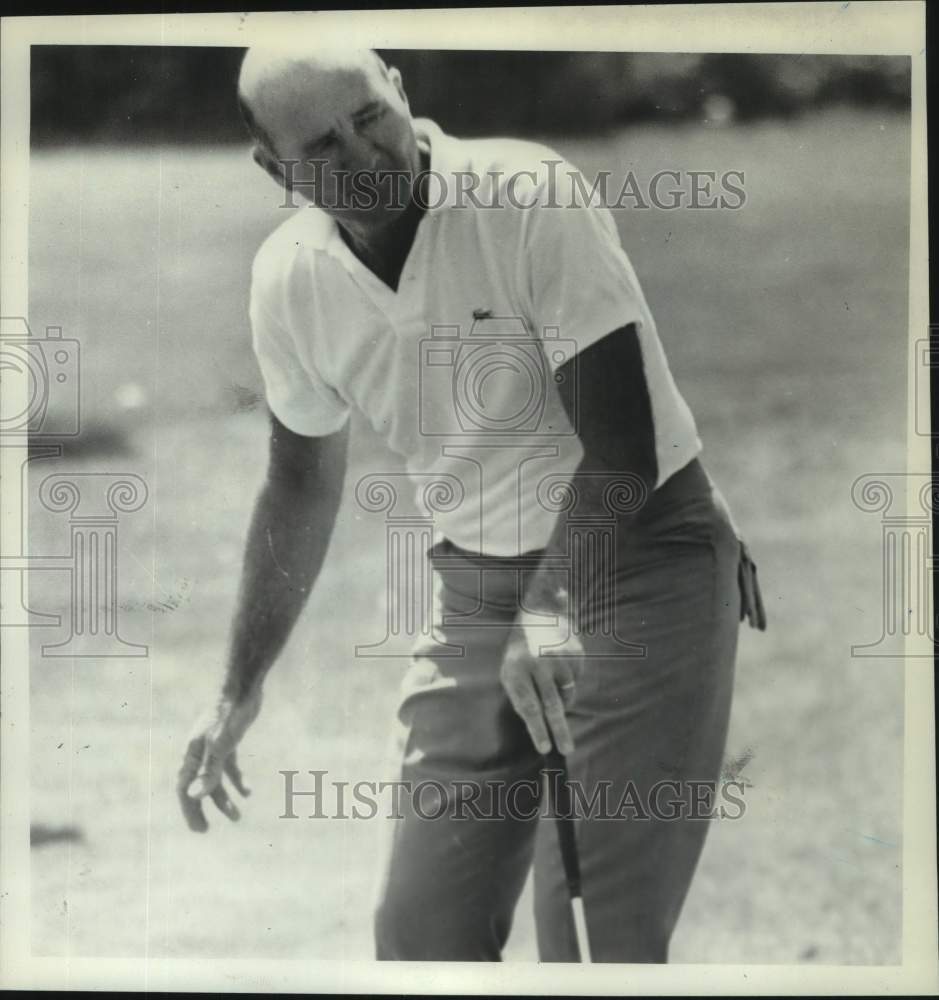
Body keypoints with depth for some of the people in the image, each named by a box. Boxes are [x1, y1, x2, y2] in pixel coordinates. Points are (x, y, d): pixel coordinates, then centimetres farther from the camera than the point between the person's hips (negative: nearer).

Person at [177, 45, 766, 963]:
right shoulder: (288, 278, -3)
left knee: (595, 942, -14)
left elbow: (622, 451, -23)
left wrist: (551, 609, -38)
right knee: (420, 934, 4)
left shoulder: (528, 198, -21)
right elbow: (302, 485, 14)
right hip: (476, 594, 6)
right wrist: (239, 693, 16)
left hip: (639, 562, -6)